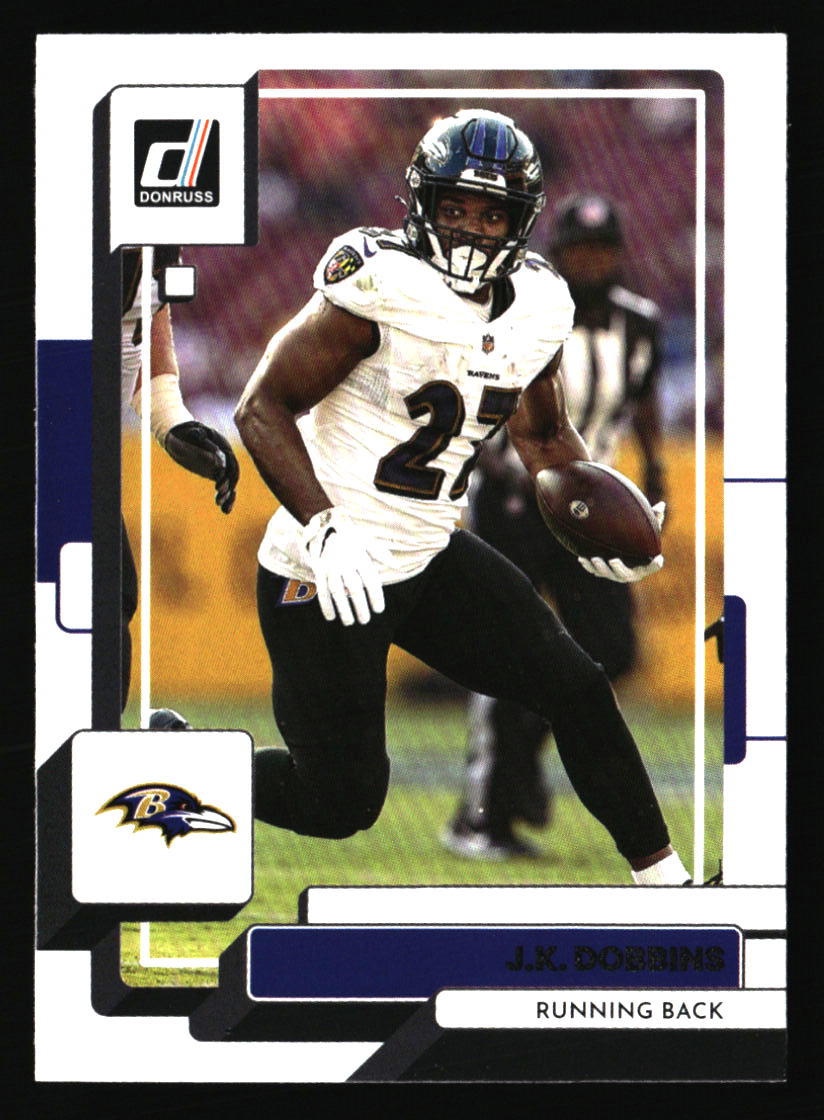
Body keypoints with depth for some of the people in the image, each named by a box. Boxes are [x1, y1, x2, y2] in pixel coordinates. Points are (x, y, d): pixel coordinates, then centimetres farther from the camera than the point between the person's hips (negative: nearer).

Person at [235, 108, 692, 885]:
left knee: (574, 687, 4)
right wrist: (323, 528, -30)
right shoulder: (380, 289, -20)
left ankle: (661, 875, 19)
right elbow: (262, 407, -19)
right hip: (330, 574, -6)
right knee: (341, 806, 0)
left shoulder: (535, 311, 2)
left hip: (430, 556, 7)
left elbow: (544, 435, 19)